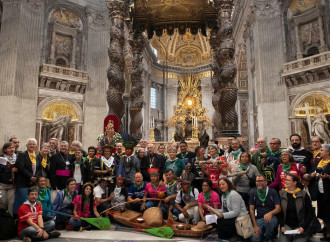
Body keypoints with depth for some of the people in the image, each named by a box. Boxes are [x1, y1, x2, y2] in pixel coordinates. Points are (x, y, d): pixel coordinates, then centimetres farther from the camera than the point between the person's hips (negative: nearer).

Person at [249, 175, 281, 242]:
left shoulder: (272, 192, -2)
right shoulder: (253, 193, 5)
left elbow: (278, 208, -6)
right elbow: (251, 210, 4)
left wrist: (270, 213, -30)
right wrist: (255, 226, -8)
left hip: (271, 217, 0)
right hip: (258, 219, 1)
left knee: (269, 221, -38)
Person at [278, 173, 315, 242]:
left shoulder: (303, 195, -2)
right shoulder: (281, 194, 3)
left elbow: (310, 212, 0)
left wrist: (303, 227, -8)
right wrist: (281, 226, -6)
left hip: (300, 226, -1)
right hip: (286, 225, 1)